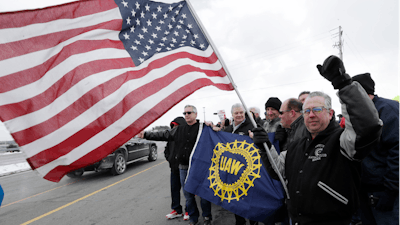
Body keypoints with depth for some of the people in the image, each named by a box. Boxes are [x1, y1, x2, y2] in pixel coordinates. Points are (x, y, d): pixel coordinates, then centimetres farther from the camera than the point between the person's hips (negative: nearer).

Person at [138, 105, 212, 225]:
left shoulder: (202, 128, -5)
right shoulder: (179, 129, 9)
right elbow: (163, 135, 11)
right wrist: (145, 134, 9)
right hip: (183, 168, 5)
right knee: (188, 194, 14)